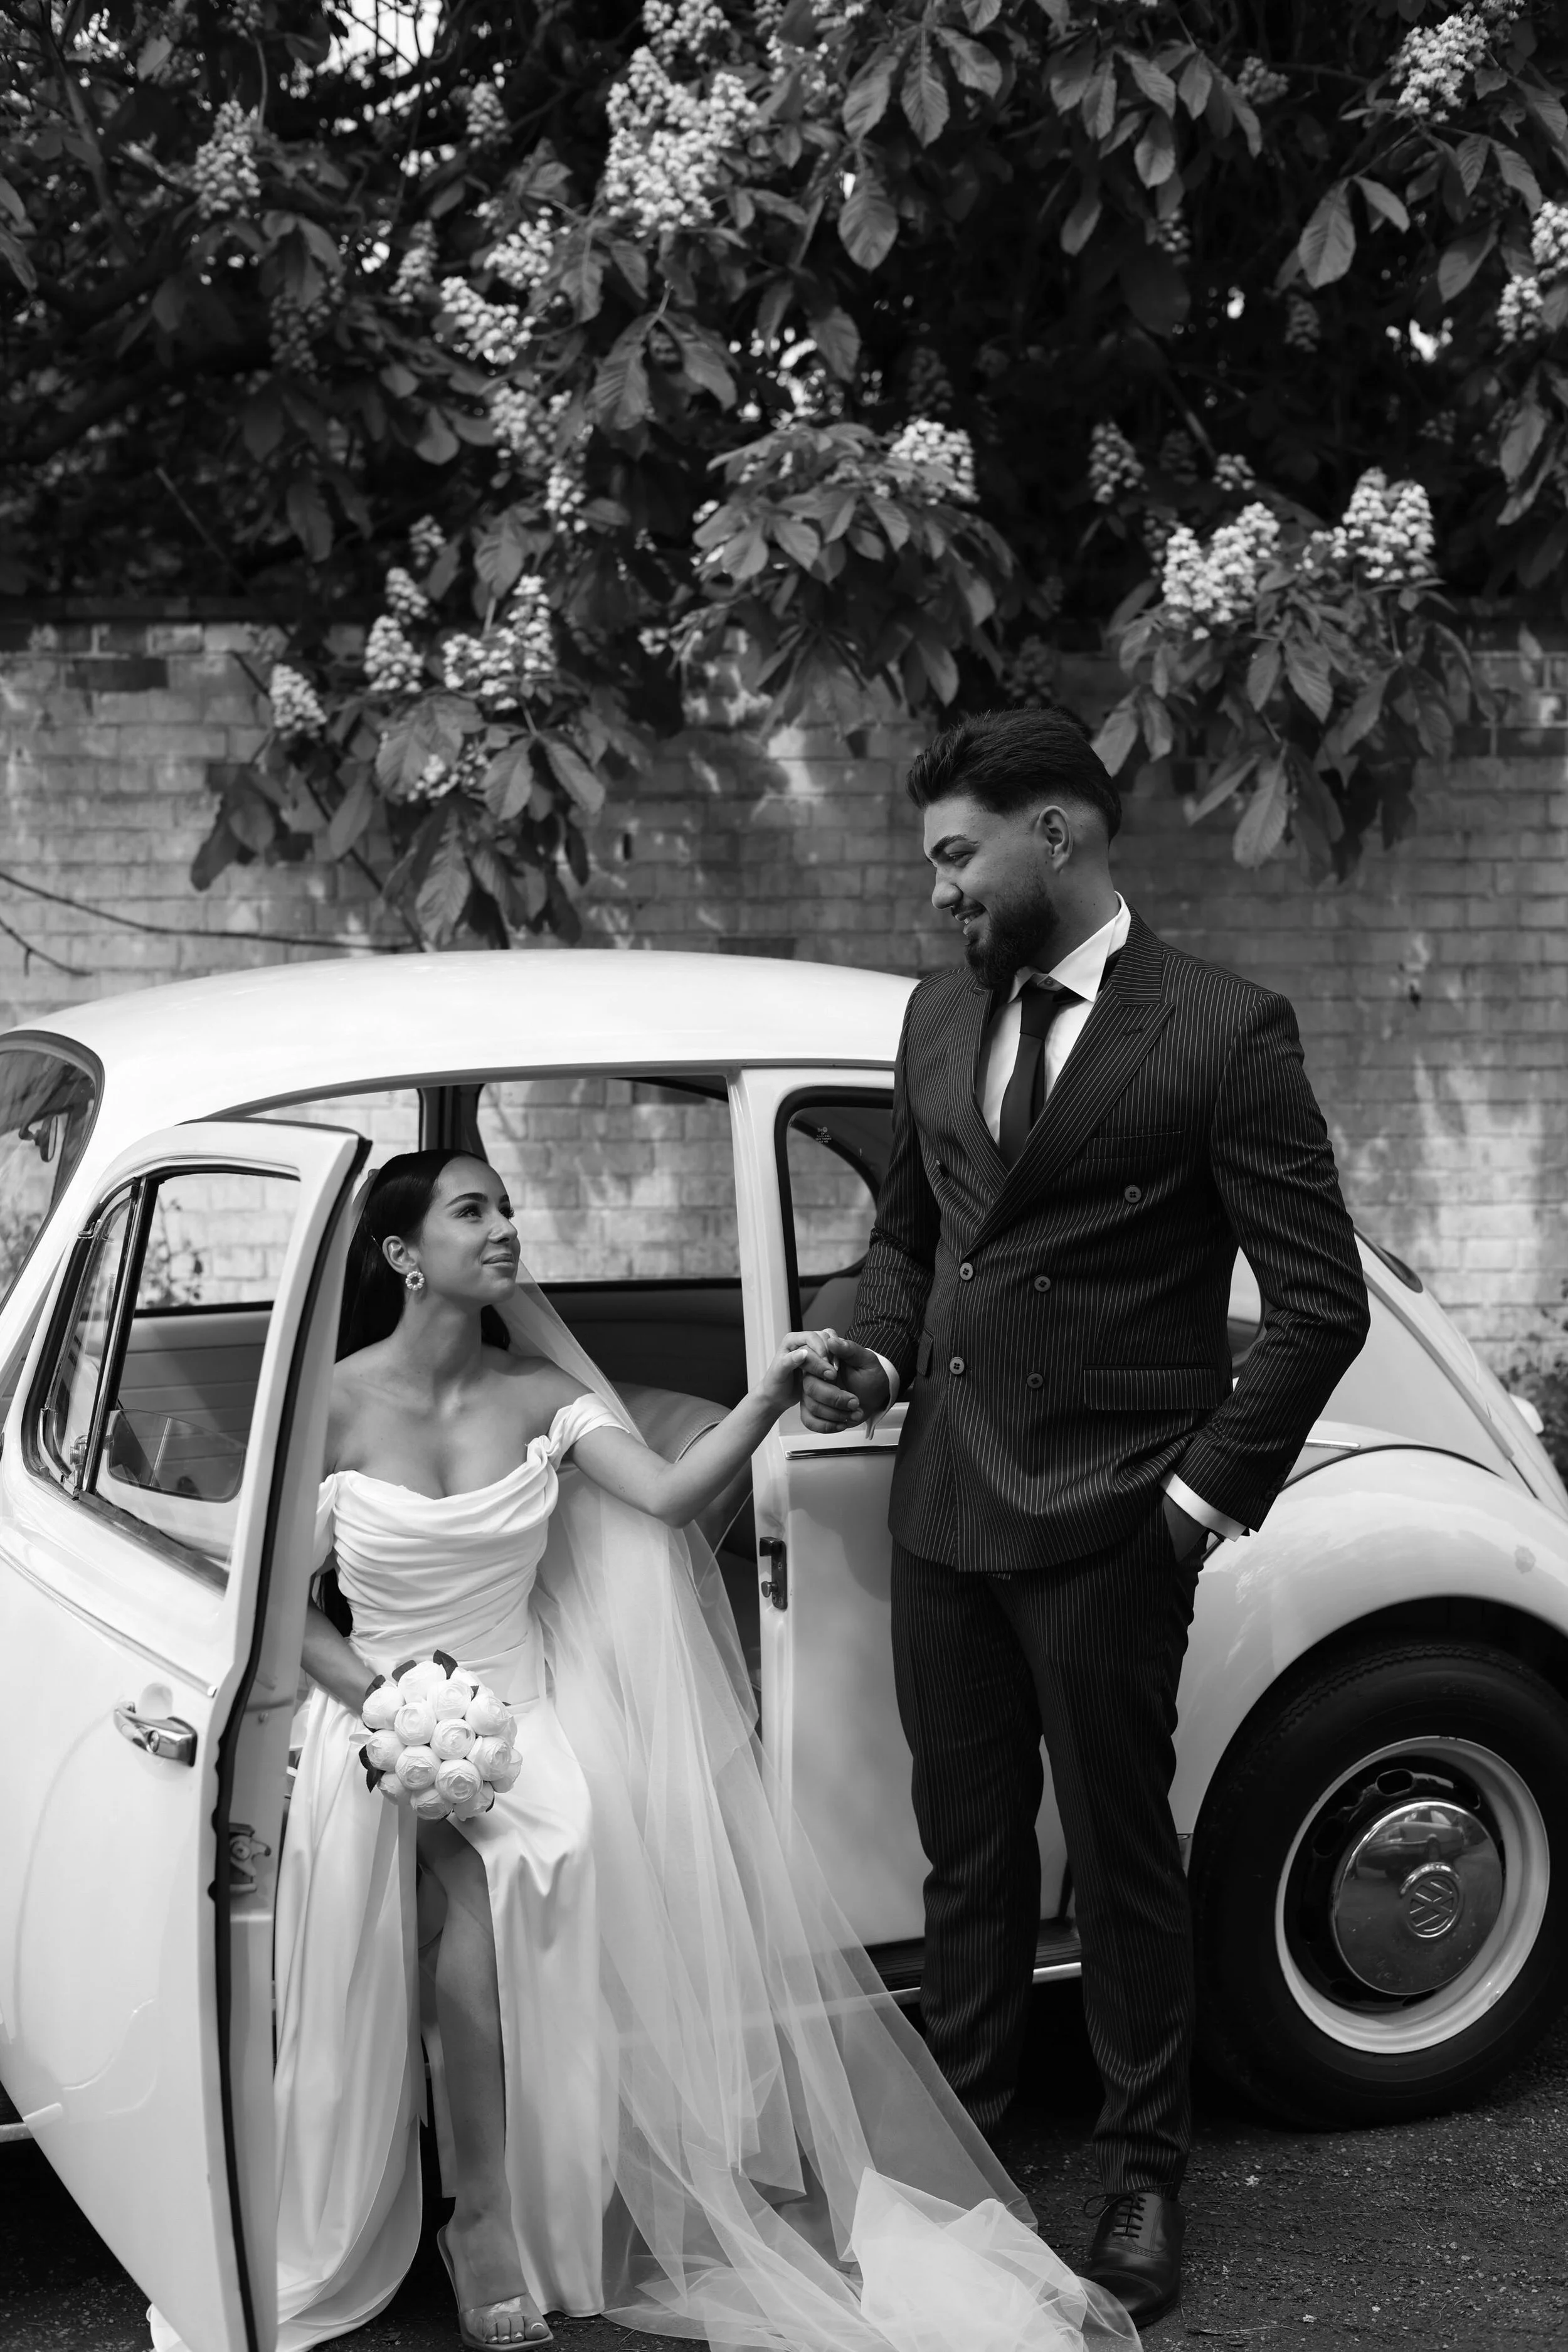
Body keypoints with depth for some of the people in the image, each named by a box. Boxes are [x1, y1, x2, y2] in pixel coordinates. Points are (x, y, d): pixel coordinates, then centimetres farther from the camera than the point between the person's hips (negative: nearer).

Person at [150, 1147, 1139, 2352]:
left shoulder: (537, 1394, 3)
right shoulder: (337, 1403, -4)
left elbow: (670, 1493, -11)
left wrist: (772, 1394, -23)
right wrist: (383, 1702, -15)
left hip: (522, 1712, 2)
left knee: (501, 1884, -30)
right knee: (473, 1885, -31)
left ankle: (491, 2220, -16)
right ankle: (488, 2227, -16)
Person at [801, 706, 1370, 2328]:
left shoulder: (1223, 1033, -10)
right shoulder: (940, 1017, 9)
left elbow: (1321, 1303, -9)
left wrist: (1208, 1493, -10)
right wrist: (874, 1358, 1)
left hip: (1104, 1526, -5)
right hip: (943, 1503, 6)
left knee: (1120, 1849, 8)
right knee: (967, 1843, 17)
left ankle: (1144, 2176, 24)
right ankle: (959, 2130, 33)